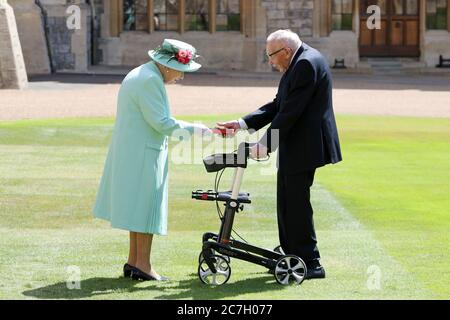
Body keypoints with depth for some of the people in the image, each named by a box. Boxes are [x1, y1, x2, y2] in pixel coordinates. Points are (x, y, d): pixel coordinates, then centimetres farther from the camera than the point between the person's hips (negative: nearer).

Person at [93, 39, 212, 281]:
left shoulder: (140, 75, 14)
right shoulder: (150, 80, -19)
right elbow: (160, 122, -21)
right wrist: (193, 129, -14)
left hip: (131, 150, 11)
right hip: (143, 152, -11)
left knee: (138, 206, 15)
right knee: (147, 206, -4)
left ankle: (133, 261, 21)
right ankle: (142, 265, -1)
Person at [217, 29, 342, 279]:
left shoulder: (307, 63, -17)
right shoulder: (298, 64, 15)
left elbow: (290, 111, -21)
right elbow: (278, 106, 15)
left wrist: (266, 144, -19)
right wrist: (242, 124, 8)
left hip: (304, 147, -11)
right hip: (293, 148, 11)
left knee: (297, 203, -7)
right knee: (287, 203, 15)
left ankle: (310, 263, -2)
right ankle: (292, 257, 22)